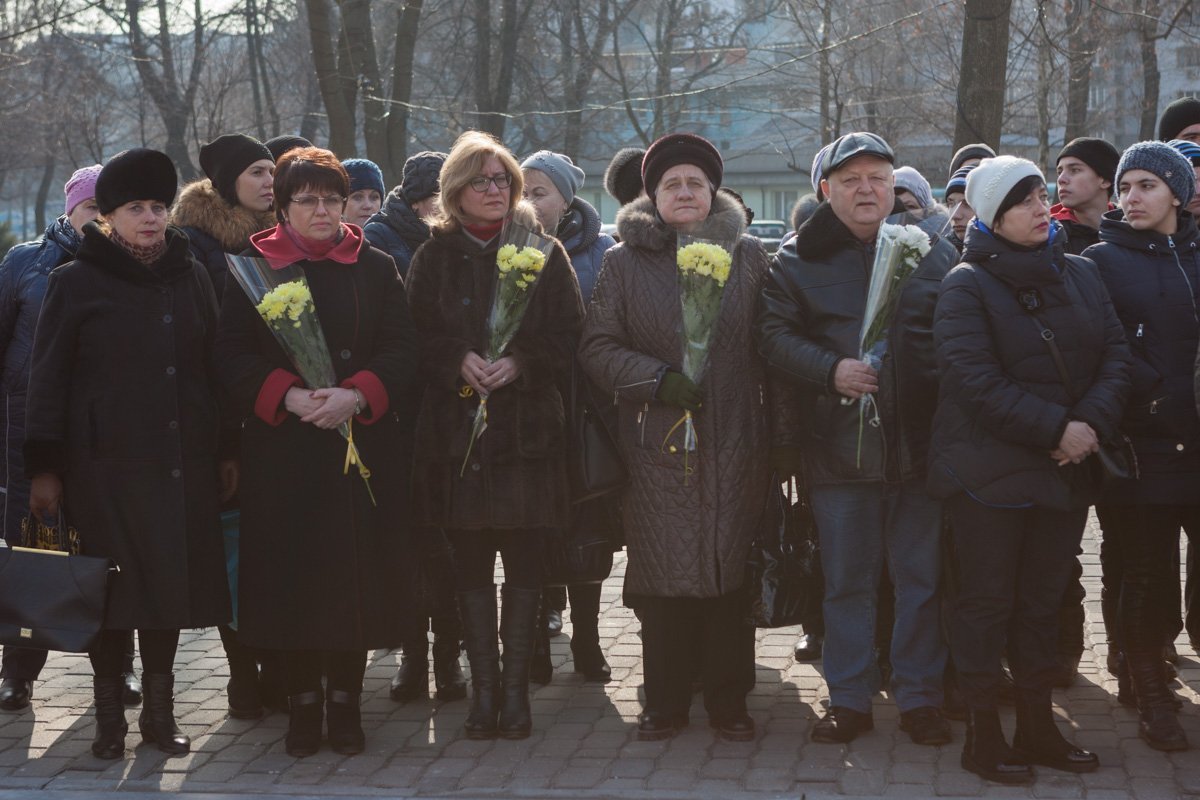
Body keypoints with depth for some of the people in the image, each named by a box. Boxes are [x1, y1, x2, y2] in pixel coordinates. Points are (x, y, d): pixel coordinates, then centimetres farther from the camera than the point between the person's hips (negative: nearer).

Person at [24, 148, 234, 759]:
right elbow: (47, 379, -1)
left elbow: (217, 366, 15)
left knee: (172, 585, 5)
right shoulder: (76, 283, 1)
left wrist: (227, 450, 11)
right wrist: (43, 468, -7)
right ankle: (109, 715, 11)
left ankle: (159, 710, 16)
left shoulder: (192, 278, 12)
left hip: (181, 463, 3)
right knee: (112, 591, -1)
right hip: (105, 463, -3)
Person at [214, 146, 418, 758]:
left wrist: (356, 396, -15)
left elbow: (401, 351, 2)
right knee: (292, 571, 0)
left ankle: (345, 698, 14)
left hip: (364, 448, 1)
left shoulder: (375, 267, 8)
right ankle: (302, 700, 13)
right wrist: (289, 396, -15)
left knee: (358, 570, 0)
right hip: (282, 449, 0)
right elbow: (232, 356, 0)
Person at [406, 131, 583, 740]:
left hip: (527, 426, -1)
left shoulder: (542, 253, 7)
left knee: (524, 563, 1)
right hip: (456, 427, 1)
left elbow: (567, 335, 2)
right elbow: (418, 341, 6)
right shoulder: (433, 257, 10)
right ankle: (483, 687, 9)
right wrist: (459, 362, -13)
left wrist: (519, 363, -14)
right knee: (471, 562, 2)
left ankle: (515, 686, 9)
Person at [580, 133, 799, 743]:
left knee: (731, 574, 2)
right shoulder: (624, 262, 8)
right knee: (663, 577, 1)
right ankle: (664, 703, 13)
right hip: (655, 446, 0)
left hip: (736, 446, 1)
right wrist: (659, 380, -12)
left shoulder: (748, 256, 10)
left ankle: (729, 701, 14)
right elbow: (598, 348, 3)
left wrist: (782, 435, 2)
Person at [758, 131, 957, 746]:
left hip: (920, 443, 1)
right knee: (847, 581, 7)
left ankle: (919, 697, 18)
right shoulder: (798, 259, 4)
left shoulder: (933, 253, 8)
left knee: (921, 578, 6)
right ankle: (848, 700, 18)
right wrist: (831, 369, -17)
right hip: (839, 446, -1)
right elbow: (775, 334, -1)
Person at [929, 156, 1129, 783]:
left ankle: (1038, 726, 24)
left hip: (1066, 470, 5)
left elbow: (1115, 355, 4)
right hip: (989, 470, -5)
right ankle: (982, 734, 12)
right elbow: (977, 381, -18)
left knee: (1043, 600, 13)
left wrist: (1092, 423, -13)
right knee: (987, 601, 2)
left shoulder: (1079, 274, 9)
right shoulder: (966, 285, -8)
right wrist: (1056, 429, -19)